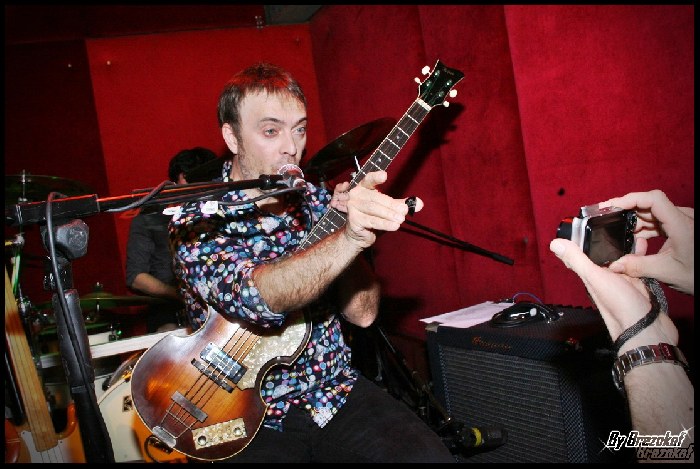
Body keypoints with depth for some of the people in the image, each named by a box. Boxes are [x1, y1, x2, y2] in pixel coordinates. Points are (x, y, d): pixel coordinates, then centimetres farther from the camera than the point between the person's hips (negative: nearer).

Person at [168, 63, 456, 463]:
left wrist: (348, 222, -15)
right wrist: (348, 237, -45)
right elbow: (255, 297, -31)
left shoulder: (317, 202, 3)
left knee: (429, 455, -19)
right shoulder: (197, 222, -10)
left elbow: (362, 314, -1)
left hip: (338, 390, 3)